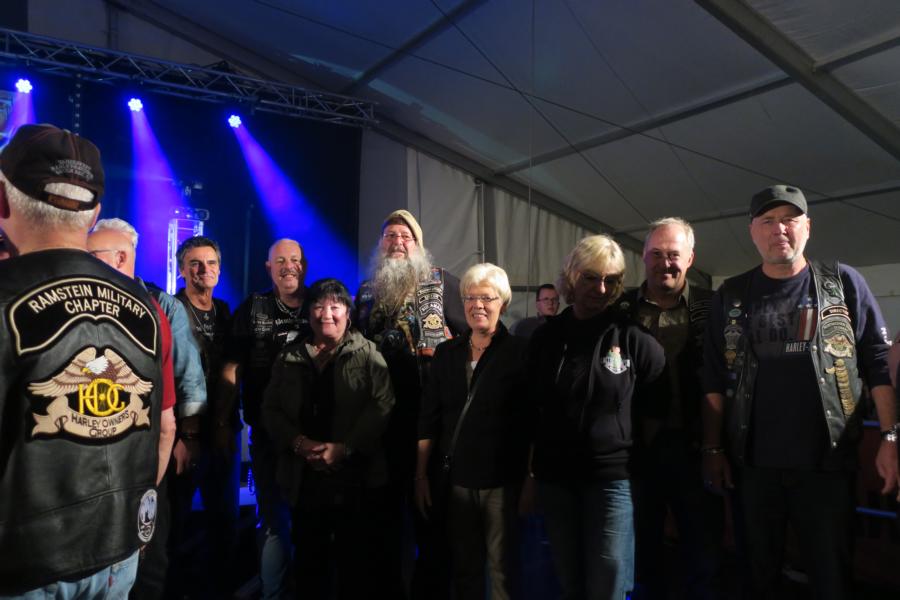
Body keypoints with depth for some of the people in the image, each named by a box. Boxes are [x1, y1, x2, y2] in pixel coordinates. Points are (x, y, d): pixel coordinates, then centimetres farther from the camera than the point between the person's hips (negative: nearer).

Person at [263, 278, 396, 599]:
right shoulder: (289, 357, 11)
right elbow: (271, 409, 7)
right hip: (304, 477, 3)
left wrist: (344, 448, -17)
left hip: (356, 478, -3)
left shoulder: (368, 354, 1)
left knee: (355, 560, 6)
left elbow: (382, 406, -10)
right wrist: (298, 442, -10)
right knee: (308, 559, 13)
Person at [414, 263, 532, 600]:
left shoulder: (519, 353, -4)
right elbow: (429, 419, 8)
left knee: (502, 569, 8)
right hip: (457, 480, 4)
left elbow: (534, 423, -7)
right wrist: (421, 475, 6)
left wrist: (531, 481, -10)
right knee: (463, 568, 15)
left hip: (503, 482, -3)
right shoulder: (447, 353, 7)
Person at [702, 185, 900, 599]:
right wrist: (713, 449, 2)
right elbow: (714, 380, 5)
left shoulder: (844, 284, 2)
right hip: (753, 463, 2)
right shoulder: (730, 297, 6)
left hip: (827, 461, -1)